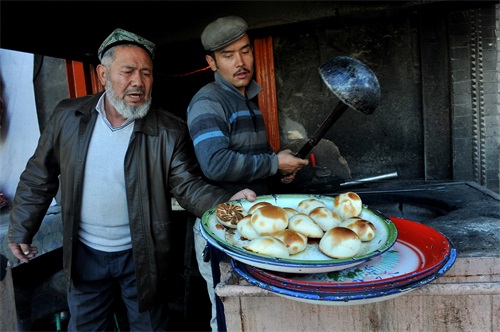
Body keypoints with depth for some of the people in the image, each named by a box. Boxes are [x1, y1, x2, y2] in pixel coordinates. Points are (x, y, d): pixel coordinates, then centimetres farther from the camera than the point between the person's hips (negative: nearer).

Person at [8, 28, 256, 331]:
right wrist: (21, 230, 5)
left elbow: (187, 185, -16)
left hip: (142, 255, -2)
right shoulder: (68, 117, -7)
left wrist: (227, 202, -34)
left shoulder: (170, 131, -15)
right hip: (84, 253, 3)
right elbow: (40, 177, 2)